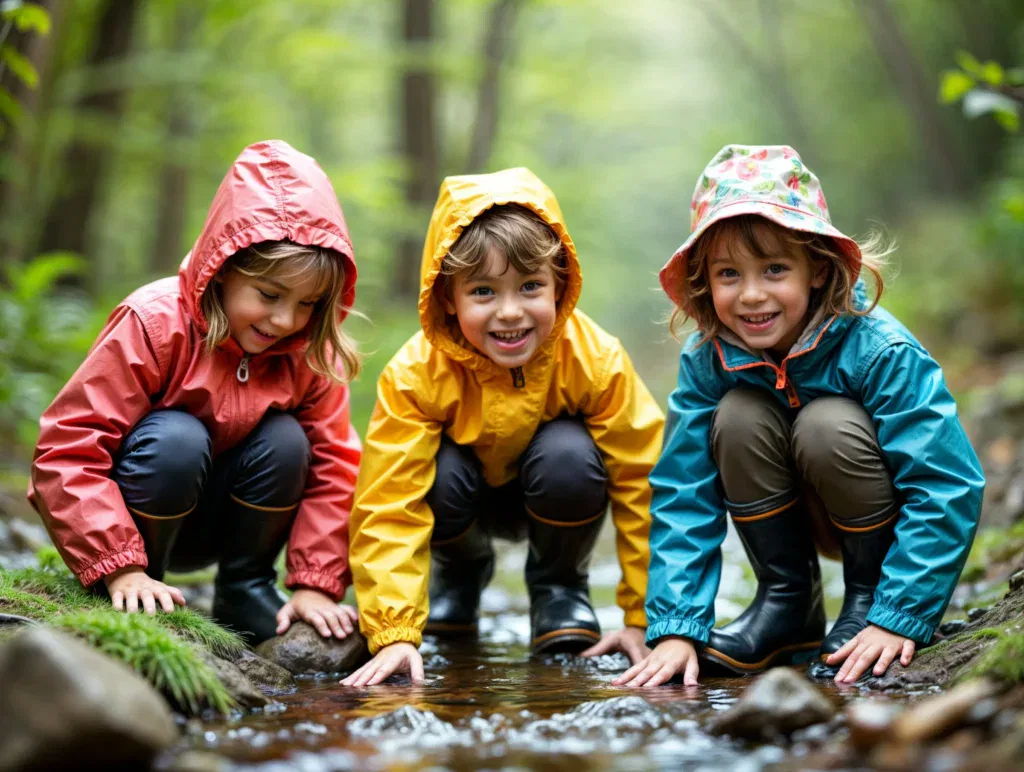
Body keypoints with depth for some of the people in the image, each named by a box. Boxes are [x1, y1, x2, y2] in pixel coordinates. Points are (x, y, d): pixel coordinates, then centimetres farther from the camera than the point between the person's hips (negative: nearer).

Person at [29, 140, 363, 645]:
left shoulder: (311, 352, -11)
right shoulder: (156, 323, -26)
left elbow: (332, 466, -6)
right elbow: (67, 451, -28)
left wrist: (315, 584, -16)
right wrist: (121, 569, -33)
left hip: (212, 524, 4)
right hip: (126, 523, -4)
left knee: (285, 440, -22)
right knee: (176, 437, -34)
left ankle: (245, 594, -4)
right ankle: (140, 603, -15)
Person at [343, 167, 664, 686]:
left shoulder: (595, 361, -30)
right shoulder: (417, 374, -31)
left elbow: (640, 483, -24)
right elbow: (389, 505, -33)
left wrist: (643, 618, -23)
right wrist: (394, 634, -43)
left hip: (552, 499, 0)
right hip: (469, 496, 1)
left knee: (569, 453, -34)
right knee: (440, 474, -34)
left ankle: (560, 588, -3)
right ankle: (460, 571, 4)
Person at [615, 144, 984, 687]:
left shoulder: (881, 351, -30)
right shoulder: (706, 359, -18)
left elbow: (949, 488, -30)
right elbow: (683, 496, -17)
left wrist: (899, 617, -35)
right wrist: (676, 628, -26)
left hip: (891, 516, -4)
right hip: (802, 515, 4)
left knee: (826, 423, -32)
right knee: (740, 416, -24)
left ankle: (867, 600, -10)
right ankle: (787, 606, -8)